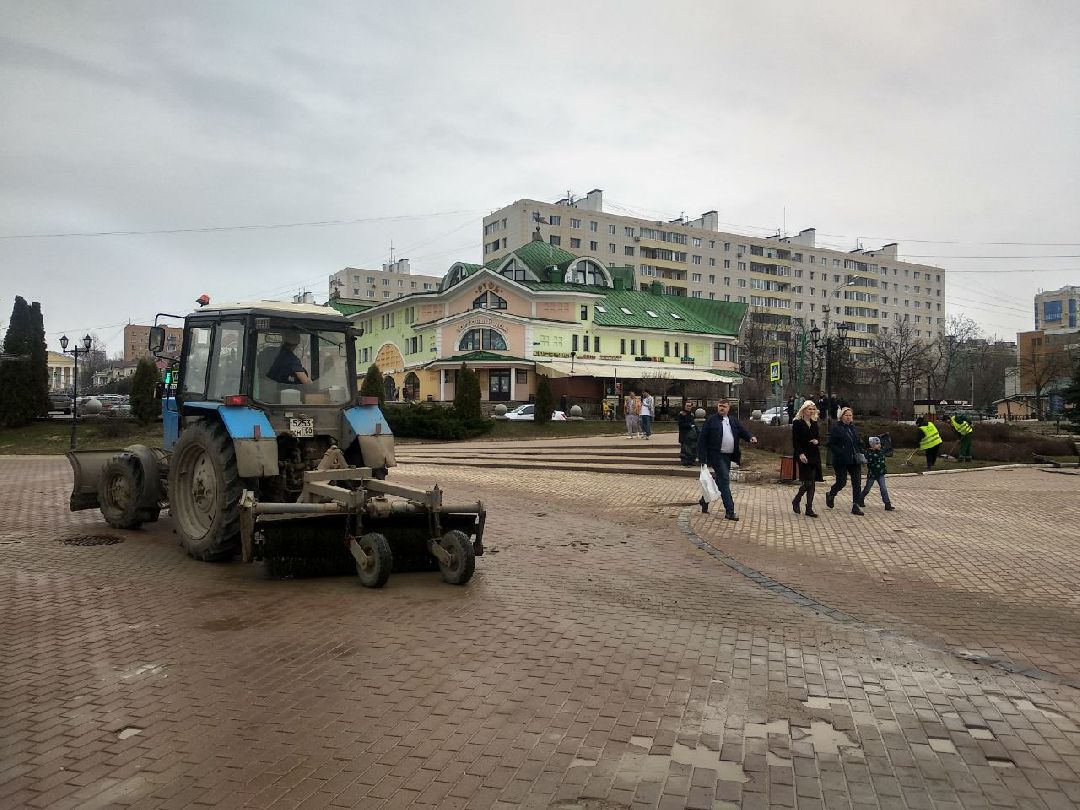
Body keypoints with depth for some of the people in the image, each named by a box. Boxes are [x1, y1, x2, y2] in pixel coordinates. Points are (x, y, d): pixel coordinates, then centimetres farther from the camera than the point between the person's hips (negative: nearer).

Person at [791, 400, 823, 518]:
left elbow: (818, 438, 21)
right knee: (807, 482, -11)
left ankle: (809, 509, 9)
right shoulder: (797, 423, -5)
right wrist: (800, 454, -21)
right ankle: (796, 501, 13)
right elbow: (795, 441, -10)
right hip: (803, 456, -6)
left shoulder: (814, 423, 13)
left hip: (814, 456, 6)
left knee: (812, 483, 4)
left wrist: (817, 441, -3)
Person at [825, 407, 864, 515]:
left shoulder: (853, 428, 13)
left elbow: (857, 443, 22)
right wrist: (840, 453, -21)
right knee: (842, 482, 0)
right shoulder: (836, 428, -7)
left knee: (857, 482, 0)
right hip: (841, 461, -6)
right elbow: (831, 444, -10)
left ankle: (856, 506, 4)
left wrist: (859, 454, 6)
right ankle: (830, 495, 30)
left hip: (854, 461, 6)